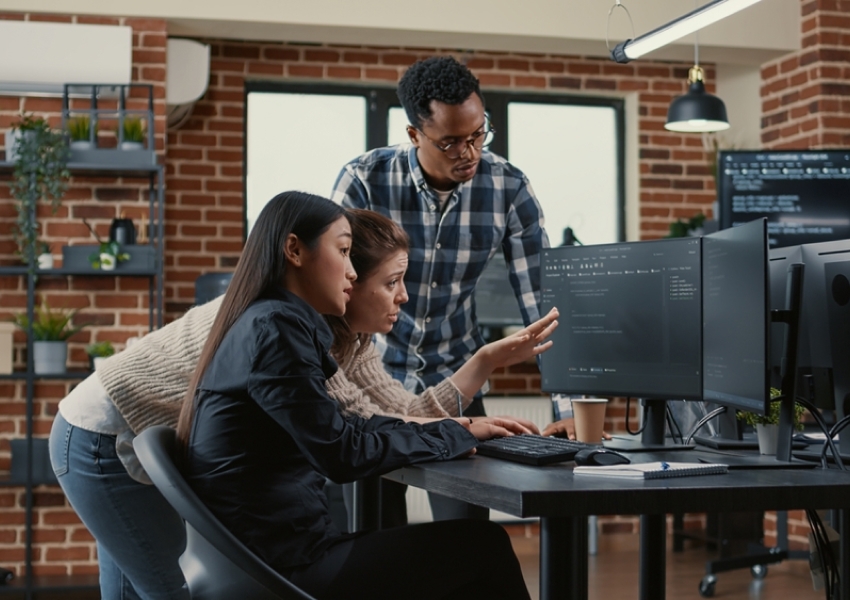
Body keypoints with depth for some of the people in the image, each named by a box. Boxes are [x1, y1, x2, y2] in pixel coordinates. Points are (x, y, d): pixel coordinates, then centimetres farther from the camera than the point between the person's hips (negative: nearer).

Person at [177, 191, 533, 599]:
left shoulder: (271, 323, 14)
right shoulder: (275, 327, -16)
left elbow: (334, 427, 18)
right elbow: (343, 453, -18)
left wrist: (449, 429, 11)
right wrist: (452, 437, -5)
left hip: (276, 551, 9)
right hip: (281, 566, -9)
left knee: (474, 547, 9)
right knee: (483, 546, -5)